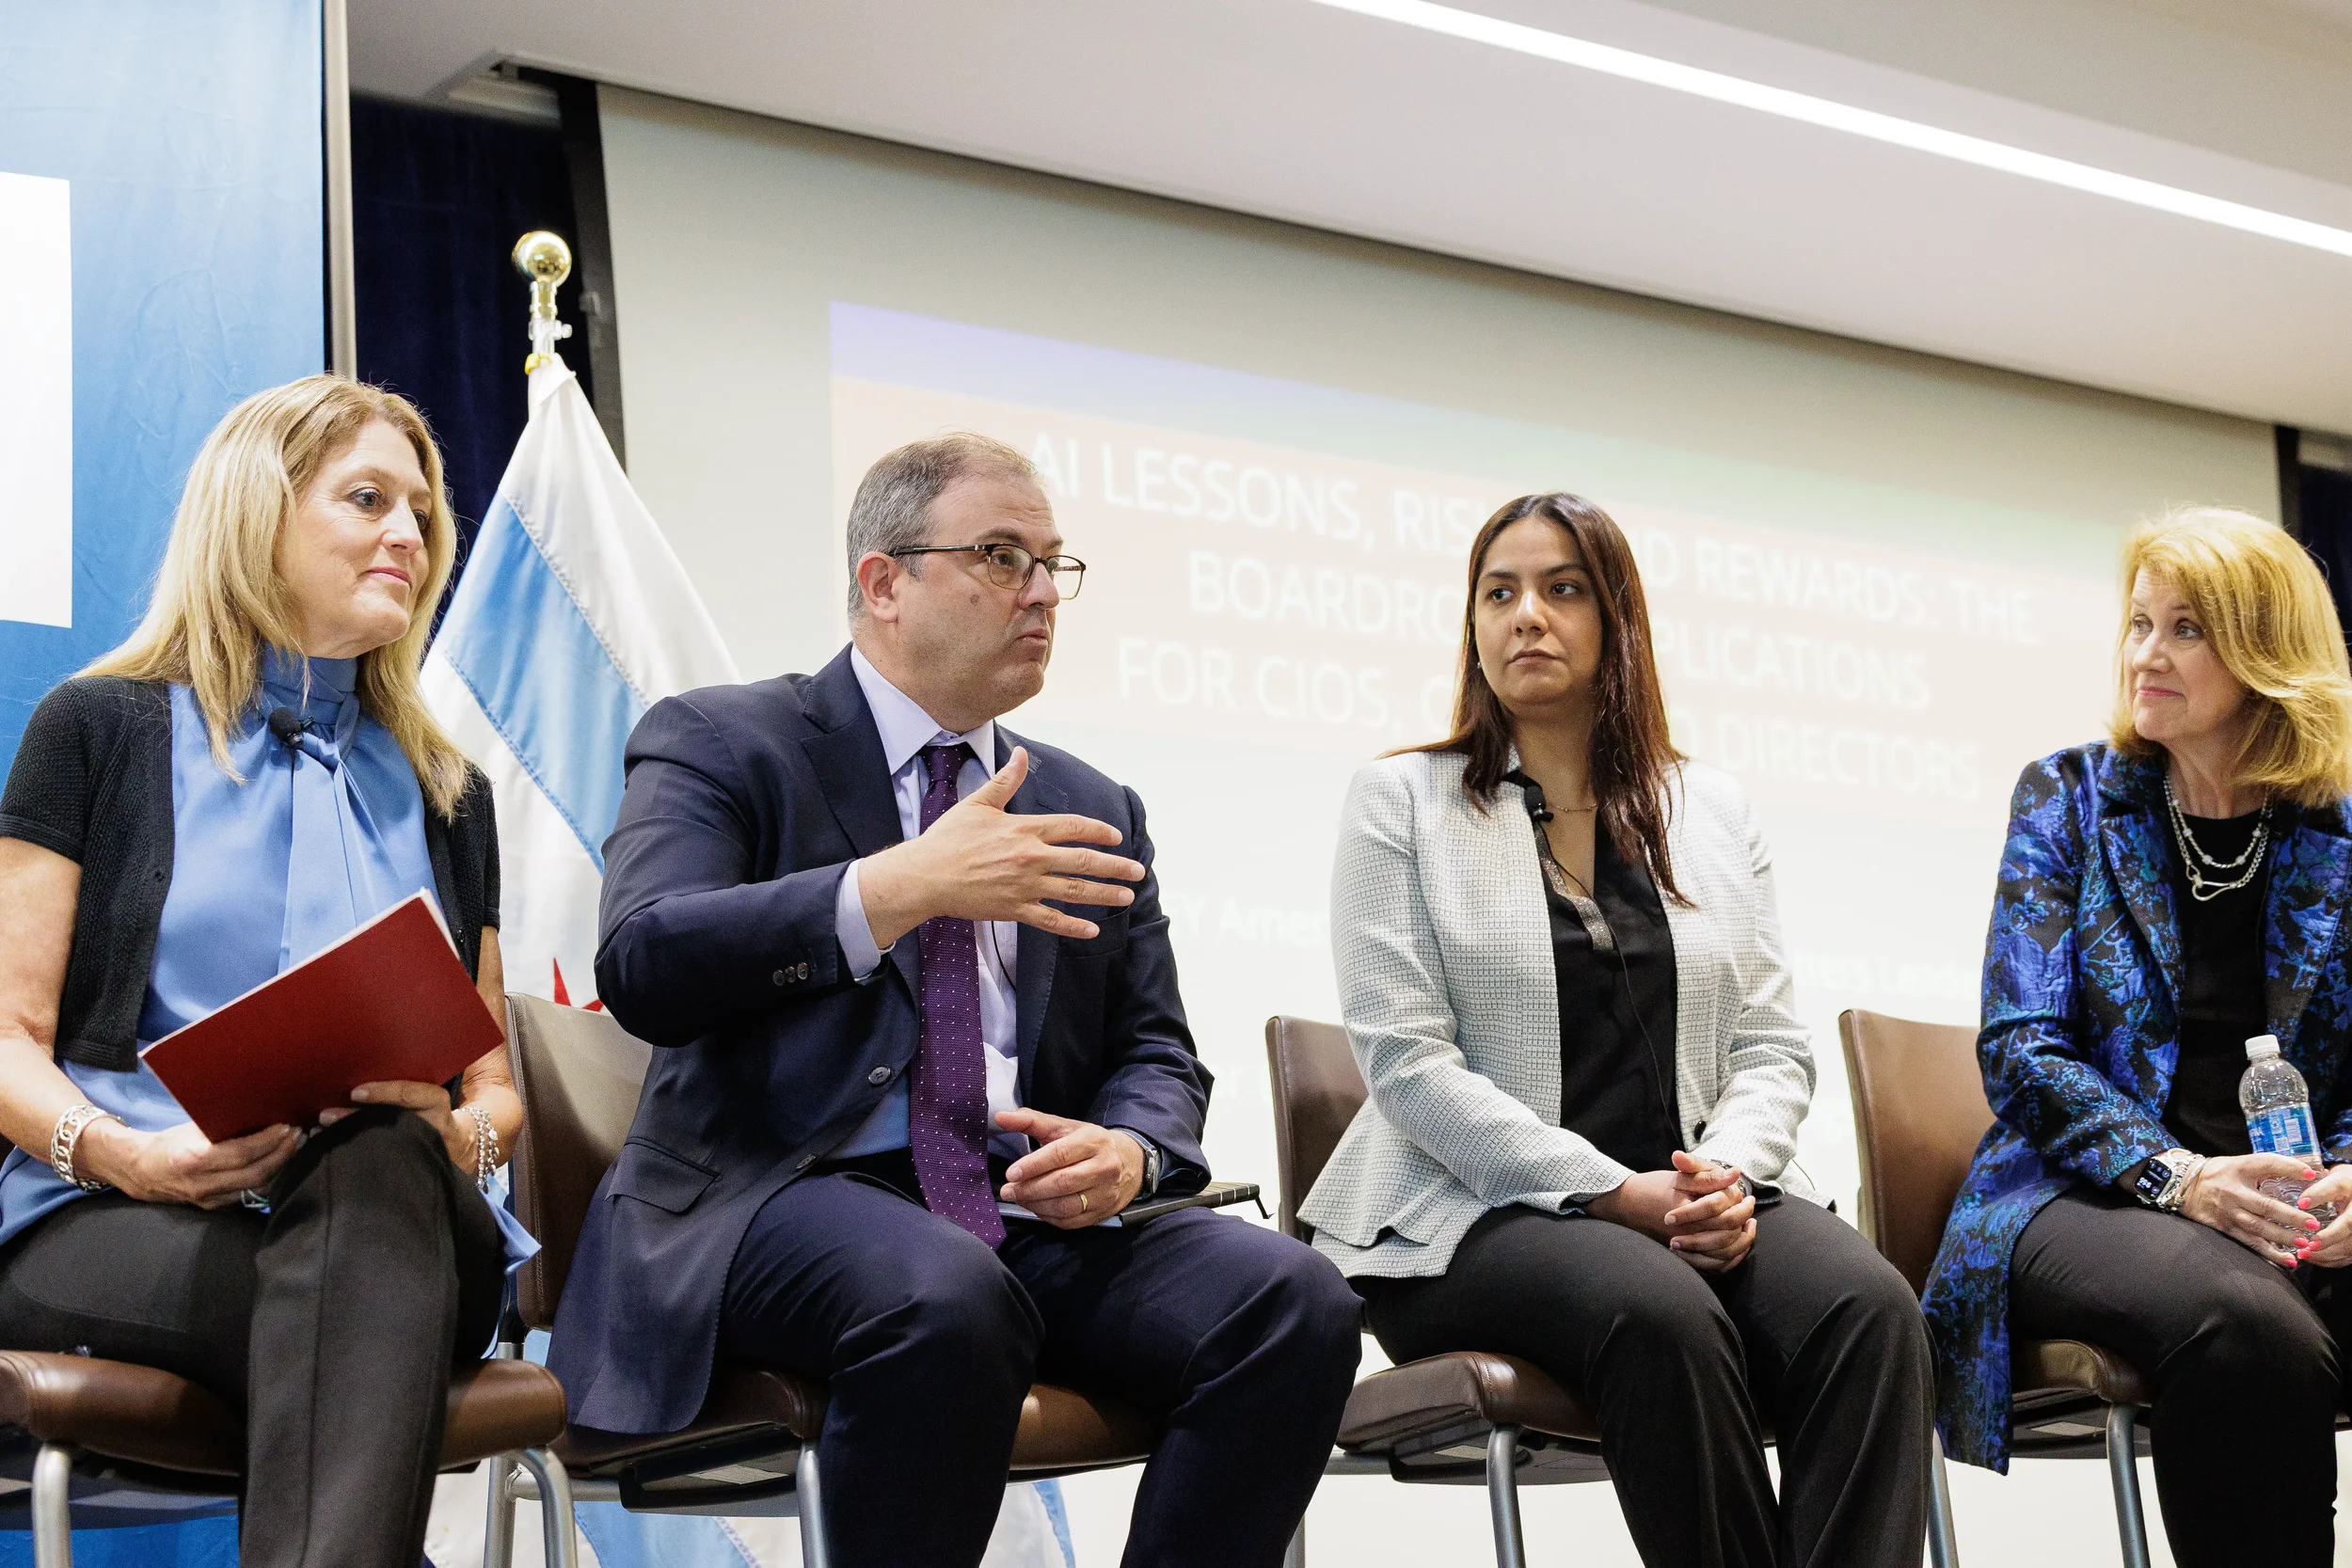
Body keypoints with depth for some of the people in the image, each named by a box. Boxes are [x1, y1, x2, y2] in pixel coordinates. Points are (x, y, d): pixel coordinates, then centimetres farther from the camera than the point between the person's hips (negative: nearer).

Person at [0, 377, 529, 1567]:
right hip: (113, 1227, -2)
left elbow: (492, 1082, 22)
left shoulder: (445, 794, 25)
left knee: (379, 1167, -40)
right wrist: (122, 1154, -16)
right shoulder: (102, 729, 13)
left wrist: (458, 1130, -5)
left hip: (383, 1228, 3)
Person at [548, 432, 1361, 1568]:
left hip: (1032, 1213, 5)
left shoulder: (1090, 810, 21)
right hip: (786, 1201, -4)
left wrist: (1127, 1153, -7)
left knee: (1294, 1300, -23)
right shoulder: (717, 743, 6)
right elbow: (642, 968, -11)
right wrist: (900, 887, -21)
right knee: (943, 1297, -38)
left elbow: (1155, 1055, 18)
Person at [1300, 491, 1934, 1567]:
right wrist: (1611, 1192, -15)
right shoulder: (1401, 801, 6)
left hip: (1691, 1202, 4)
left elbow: (1771, 1046, 12)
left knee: (1868, 1304, -28)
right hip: (1477, 1214, -3)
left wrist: (1729, 1173, -11)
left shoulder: (1708, 810, 17)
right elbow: (1406, 1059, -6)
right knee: (1662, 1316, -36)